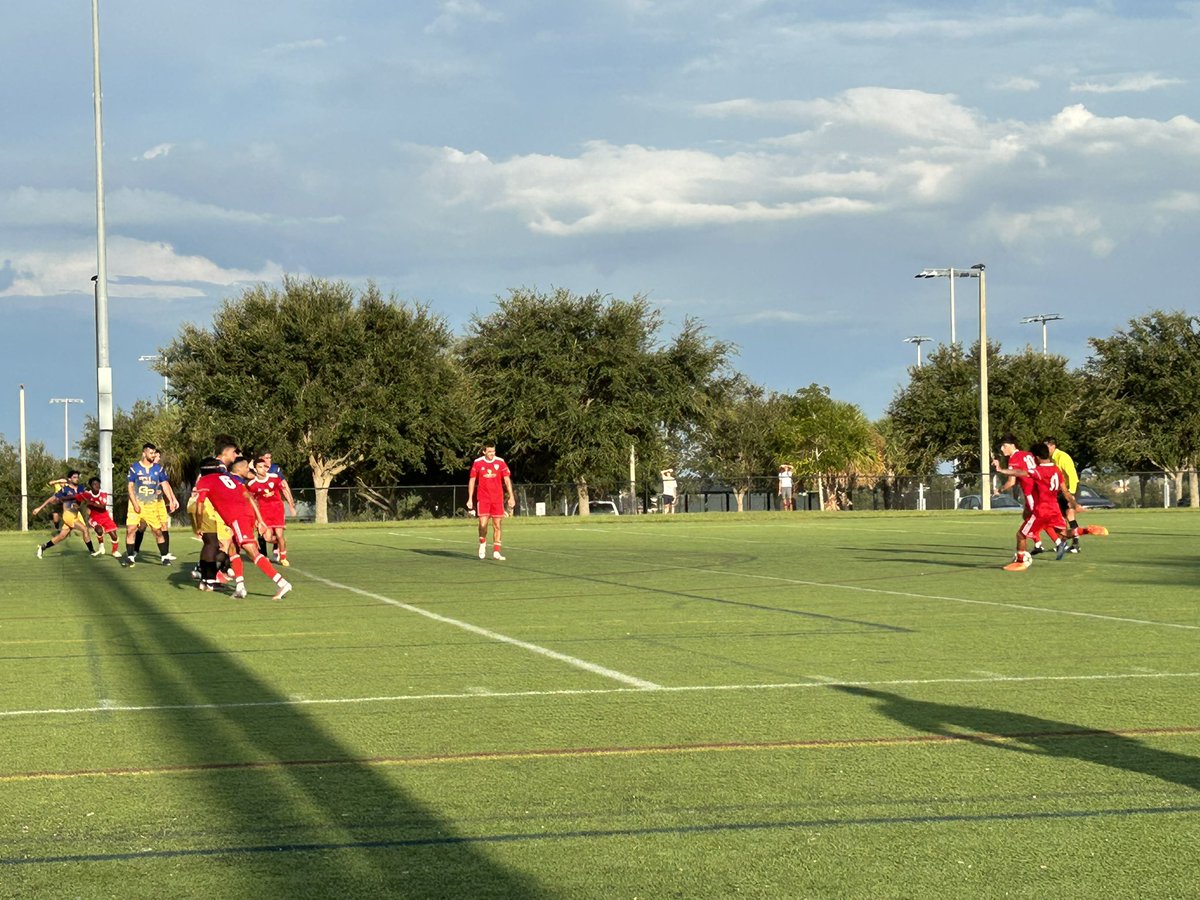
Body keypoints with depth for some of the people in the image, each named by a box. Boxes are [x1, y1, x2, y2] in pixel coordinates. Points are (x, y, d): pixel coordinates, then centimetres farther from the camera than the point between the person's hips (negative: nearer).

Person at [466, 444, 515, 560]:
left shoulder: (500, 462, 1)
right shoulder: (477, 463, 0)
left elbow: (507, 480, 3)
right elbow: (472, 481, 6)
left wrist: (511, 497, -4)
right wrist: (470, 499, 3)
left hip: (497, 498, 1)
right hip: (483, 498, -1)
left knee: (497, 525, 2)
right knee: (483, 524, -10)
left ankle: (496, 552, 7)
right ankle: (483, 544, 18)